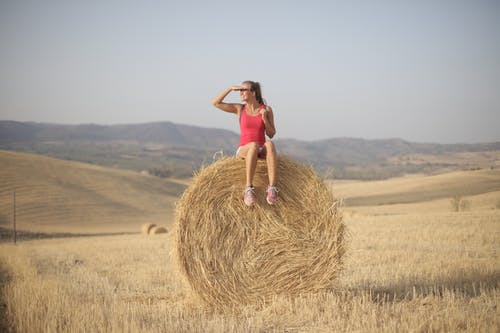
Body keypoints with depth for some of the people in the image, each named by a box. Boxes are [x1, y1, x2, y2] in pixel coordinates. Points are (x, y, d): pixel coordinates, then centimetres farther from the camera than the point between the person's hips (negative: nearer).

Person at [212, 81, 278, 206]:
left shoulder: (267, 109, 4)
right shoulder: (239, 109, 7)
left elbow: (271, 135, 3)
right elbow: (215, 103, -1)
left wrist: (265, 118, -12)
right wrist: (230, 88, -5)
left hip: (261, 152, 1)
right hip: (243, 151, 0)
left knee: (270, 144, -37)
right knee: (254, 145, -39)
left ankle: (272, 188, -43)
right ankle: (249, 188, -38)